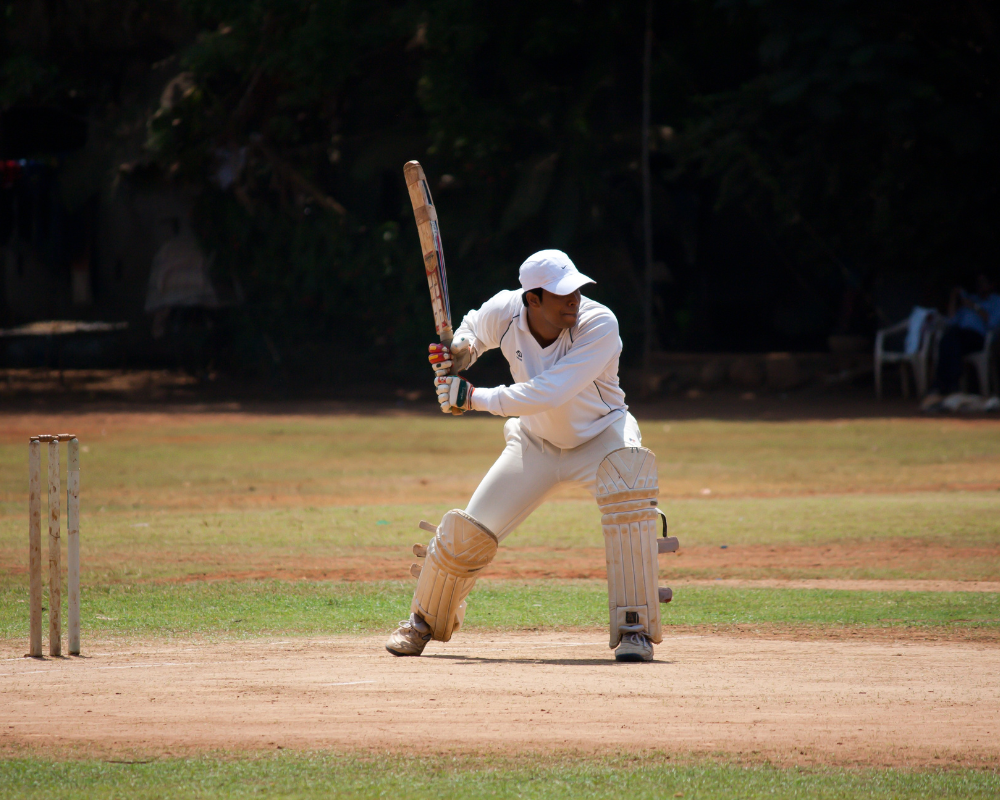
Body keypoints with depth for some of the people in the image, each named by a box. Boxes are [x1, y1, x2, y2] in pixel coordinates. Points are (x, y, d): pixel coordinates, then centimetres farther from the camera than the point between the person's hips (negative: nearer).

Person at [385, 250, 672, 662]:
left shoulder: (600, 325, -32)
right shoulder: (504, 312, -20)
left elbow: (547, 394, -39)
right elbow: (474, 329, 6)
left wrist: (473, 397, -36)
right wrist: (459, 354, -18)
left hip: (601, 435, -3)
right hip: (537, 441, 3)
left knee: (628, 495, -35)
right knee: (470, 531, -4)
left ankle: (634, 628, -28)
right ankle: (425, 621, 25)